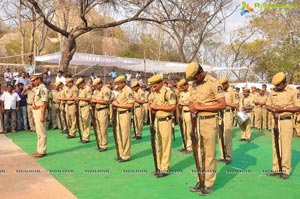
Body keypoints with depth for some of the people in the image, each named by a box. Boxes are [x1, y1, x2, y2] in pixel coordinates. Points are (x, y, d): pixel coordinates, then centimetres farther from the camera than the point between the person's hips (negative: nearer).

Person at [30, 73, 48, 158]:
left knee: (41, 132, -4)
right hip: (35, 111, 10)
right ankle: (39, 150, 23)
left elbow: (44, 103, -19)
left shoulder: (43, 88, -14)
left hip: (40, 111, -10)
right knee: (38, 132, 14)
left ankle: (42, 151, 2)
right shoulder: (36, 88, 15)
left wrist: (42, 115, -21)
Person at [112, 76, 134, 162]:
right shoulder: (120, 91, 14)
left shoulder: (128, 91, -13)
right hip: (119, 113, 9)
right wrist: (115, 103, 0)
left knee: (125, 136, -3)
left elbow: (130, 105, -20)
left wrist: (118, 105, -17)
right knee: (119, 135, 13)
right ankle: (121, 154, 23)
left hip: (125, 114, -9)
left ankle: (126, 156, 6)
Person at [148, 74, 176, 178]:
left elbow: (173, 107, -19)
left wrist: (158, 107, -19)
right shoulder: (154, 93, 12)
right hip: (157, 120, 8)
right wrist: (152, 107, -2)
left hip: (165, 120, -8)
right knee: (158, 144, 13)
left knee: (166, 145, -2)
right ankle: (159, 167, 22)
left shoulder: (168, 92, -13)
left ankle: (165, 169, 5)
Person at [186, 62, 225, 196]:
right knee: (199, 153, 12)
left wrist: (201, 107, -16)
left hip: (209, 121, -7)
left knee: (209, 154, 1)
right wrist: (192, 107, -6)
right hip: (196, 121, 7)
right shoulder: (194, 85, 12)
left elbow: (222, 104, -16)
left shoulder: (214, 83, -10)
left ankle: (209, 184, 12)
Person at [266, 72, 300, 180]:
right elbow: (268, 105, 15)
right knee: (275, 145, 7)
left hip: (286, 121, -5)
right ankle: (276, 168, 16)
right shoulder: (273, 92, 7)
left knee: (286, 145, -3)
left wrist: (283, 108, -18)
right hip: (276, 121, 5)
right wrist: (272, 108, -8)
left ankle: (286, 170, 7)